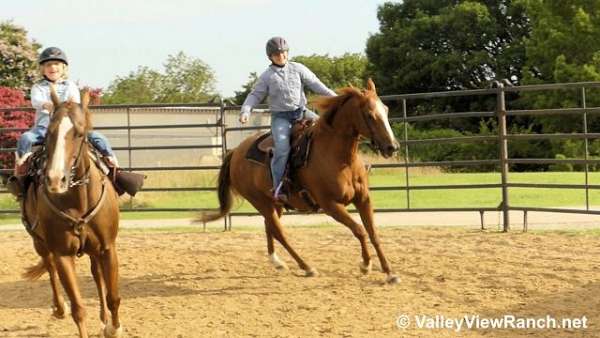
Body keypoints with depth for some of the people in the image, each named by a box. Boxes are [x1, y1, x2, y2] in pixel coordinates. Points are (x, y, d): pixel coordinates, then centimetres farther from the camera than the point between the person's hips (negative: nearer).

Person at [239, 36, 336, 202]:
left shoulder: (298, 69, 8)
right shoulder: (267, 76, 4)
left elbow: (315, 84, 5)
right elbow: (255, 95, 7)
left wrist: (332, 96, -4)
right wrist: (245, 111, -10)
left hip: (301, 112, 3)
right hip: (281, 117, -3)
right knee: (282, 149, -23)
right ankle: (278, 188, -19)